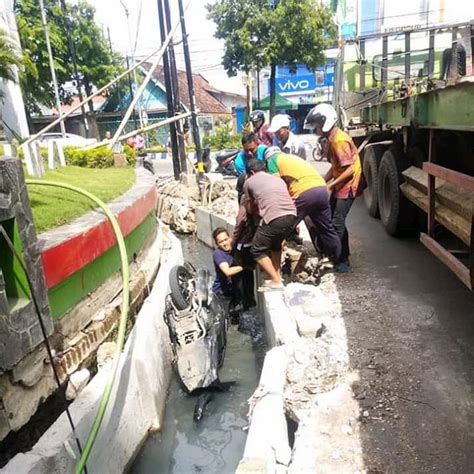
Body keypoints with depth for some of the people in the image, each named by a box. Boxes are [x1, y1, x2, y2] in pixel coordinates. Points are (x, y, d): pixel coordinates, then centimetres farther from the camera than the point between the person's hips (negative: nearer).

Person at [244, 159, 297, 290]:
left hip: (274, 218, -6)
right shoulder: (277, 179, 30)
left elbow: (250, 209, 24)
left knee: (257, 250, 12)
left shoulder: (249, 182, 16)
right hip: (291, 215, 6)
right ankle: (277, 276, 31)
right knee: (276, 244, 31)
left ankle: (276, 282, 9)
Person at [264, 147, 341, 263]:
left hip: (304, 192, -7)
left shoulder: (273, 159, 16)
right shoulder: (293, 157, 36)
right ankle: (339, 260, 31)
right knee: (327, 228, 20)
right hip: (322, 188, 7)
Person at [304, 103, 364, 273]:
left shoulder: (339, 140, -21)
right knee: (330, 219, 14)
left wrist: (330, 186, -20)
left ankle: (342, 261, 4)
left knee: (337, 223, -7)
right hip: (340, 185, 10)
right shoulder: (332, 139, 9)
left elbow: (350, 169, -24)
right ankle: (337, 254, 26)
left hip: (348, 186, -10)